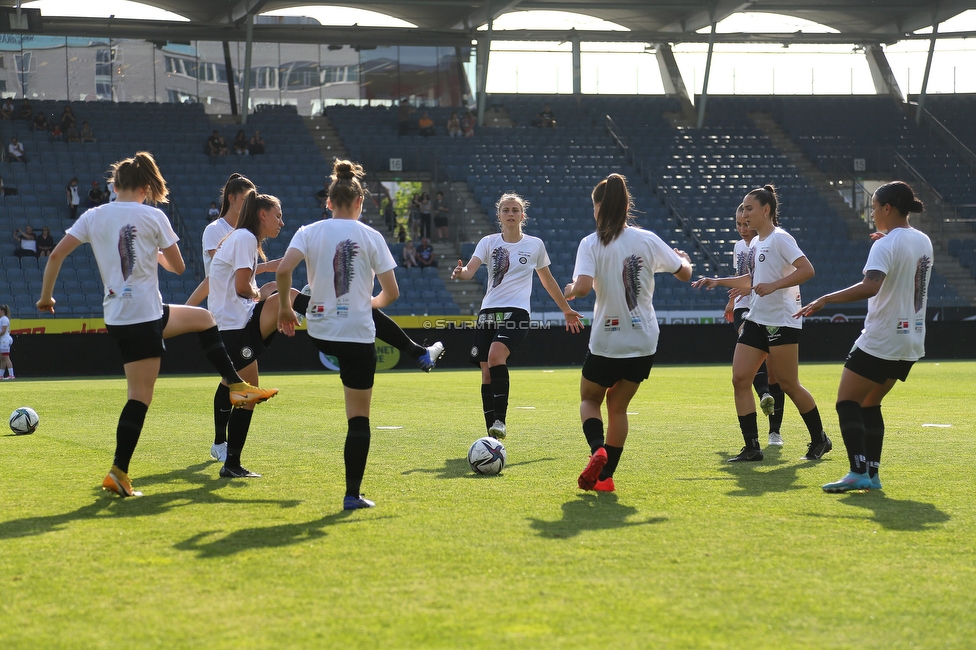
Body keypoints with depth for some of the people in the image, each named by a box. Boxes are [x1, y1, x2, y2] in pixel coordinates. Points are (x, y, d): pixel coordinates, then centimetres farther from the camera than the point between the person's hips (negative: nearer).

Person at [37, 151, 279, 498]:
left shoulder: (94, 216, 5)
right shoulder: (153, 217, -6)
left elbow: (56, 255, -1)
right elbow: (178, 266, 0)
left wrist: (46, 296, 10)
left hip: (117, 315, 7)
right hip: (143, 316, -7)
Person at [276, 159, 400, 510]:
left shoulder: (309, 232, 0)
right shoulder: (371, 237, -2)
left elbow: (283, 270, -15)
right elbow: (391, 291, -2)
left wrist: (285, 308, -1)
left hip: (319, 333, 2)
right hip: (359, 336, -2)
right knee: (359, 418, 4)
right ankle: (353, 494, 3)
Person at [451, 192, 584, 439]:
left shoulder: (535, 245, 7)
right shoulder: (488, 242, 7)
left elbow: (548, 281, 20)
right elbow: (470, 270, -8)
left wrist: (567, 310, 27)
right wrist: (460, 272, -32)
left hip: (517, 311, -3)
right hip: (489, 311, 3)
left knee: (496, 355, -29)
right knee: (487, 372, -1)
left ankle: (500, 421, -27)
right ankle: (493, 436, 7)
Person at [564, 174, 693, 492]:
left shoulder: (591, 243, -10)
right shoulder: (648, 240, -1)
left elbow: (584, 285, -25)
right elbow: (684, 273, 7)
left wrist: (570, 291, -2)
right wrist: (683, 258, 30)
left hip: (606, 342, -3)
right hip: (643, 341, 3)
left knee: (589, 399, 18)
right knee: (618, 406, 16)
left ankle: (598, 450, -11)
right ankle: (606, 475, 11)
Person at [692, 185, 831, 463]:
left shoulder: (779, 238, -11)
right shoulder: (755, 244, 15)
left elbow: (807, 270, -22)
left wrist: (773, 285, -27)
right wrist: (719, 281, 22)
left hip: (781, 322, -8)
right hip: (755, 321, 8)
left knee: (788, 384, -3)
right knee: (740, 379, -3)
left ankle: (820, 440, 15)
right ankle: (752, 448, 0)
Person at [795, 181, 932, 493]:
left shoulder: (886, 245, -16)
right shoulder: (923, 241, 9)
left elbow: (871, 285, -33)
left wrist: (825, 299, -31)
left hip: (880, 340, -8)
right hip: (910, 342, 8)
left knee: (847, 402, -3)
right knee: (870, 404, 17)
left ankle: (858, 472, -17)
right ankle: (872, 473, 11)